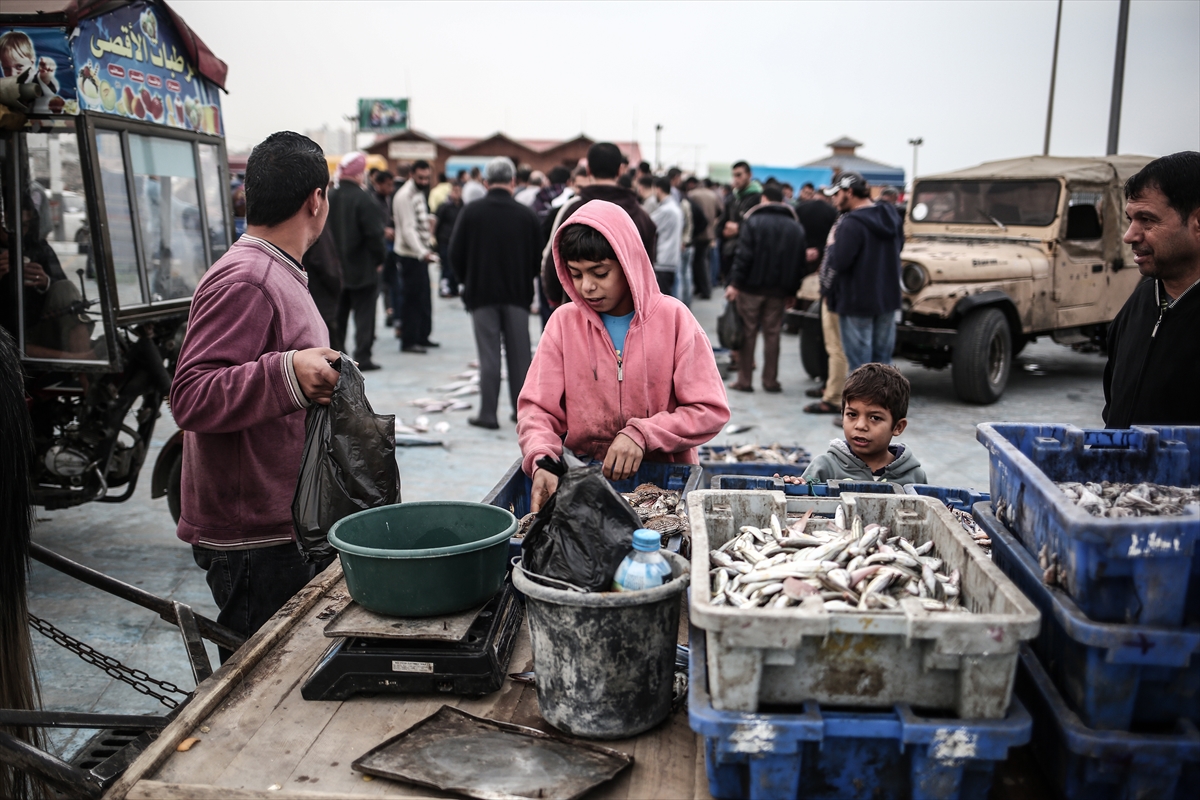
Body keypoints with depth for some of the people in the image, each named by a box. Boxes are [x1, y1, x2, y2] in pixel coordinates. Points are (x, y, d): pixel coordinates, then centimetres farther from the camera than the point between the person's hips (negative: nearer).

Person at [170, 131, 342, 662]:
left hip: (286, 524, 10)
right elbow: (191, 398, -27)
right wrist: (286, 375, -38)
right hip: (253, 541, -10)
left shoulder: (278, 275, 17)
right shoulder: (242, 282, -18)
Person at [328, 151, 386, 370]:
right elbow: (374, 234, -17)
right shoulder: (363, 200, -16)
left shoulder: (329, 199, 2)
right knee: (364, 313, 1)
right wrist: (380, 259, -3)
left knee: (337, 313, 16)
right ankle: (362, 357, 0)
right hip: (363, 268, -6)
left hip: (336, 268, 6)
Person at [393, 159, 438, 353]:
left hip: (421, 254, 9)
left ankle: (422, 336, 24)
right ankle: (408, 341, 0)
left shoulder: (419, 193, 15)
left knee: (424, 298, 14)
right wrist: (422, 252, -31)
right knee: (413, 299, -6)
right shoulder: (405, 196, -16)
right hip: (410, 255, -9)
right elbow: (408, 229, -23)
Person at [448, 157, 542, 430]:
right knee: (519, 355, 9)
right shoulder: (527, 215, -2)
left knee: (489, 356, 2)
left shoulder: (471, 212, -6)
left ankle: (488, 414, 4)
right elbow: (538, 257, 3)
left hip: (482, 293, -1)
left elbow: (456, 254, -2)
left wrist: (468, 282, 14)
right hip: (518, 294, 1)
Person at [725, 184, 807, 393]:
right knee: (772, 335, 9)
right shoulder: (796, 227, 9)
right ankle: (770, 381, 12)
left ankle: (744, 380, 4)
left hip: (752, 286, -3)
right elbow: (800, 262, 7)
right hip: (779, 290, 3)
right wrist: (792, 291, 11)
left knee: (748, 333, 3)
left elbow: (744, 256, -13)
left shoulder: (753, 221, -5)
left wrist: (735, 282, -11)